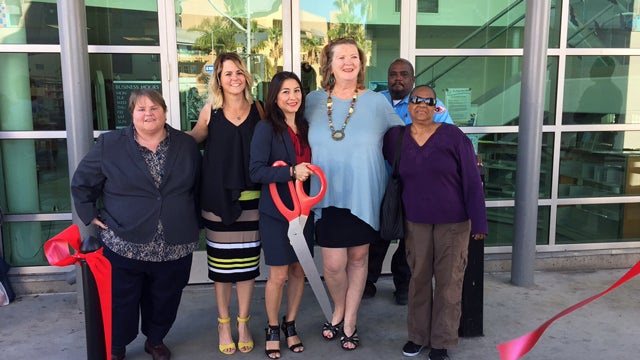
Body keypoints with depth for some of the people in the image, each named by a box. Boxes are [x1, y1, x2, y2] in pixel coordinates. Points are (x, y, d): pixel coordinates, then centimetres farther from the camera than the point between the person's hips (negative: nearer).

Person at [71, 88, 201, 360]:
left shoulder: (186, 145, 4)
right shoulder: (109, 144, -3)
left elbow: (198, 188, 12)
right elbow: (81, 183, 6)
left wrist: (196, 223, 10)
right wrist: (91, 216, 0)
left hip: (175, 246, 2)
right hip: (124, 244, -1)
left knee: (164, 300, 15)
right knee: (122, 302, 11)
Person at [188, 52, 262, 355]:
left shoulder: (257, 109, 1)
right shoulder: (210, 111, 0)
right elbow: (193, 139, 15)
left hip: (250, 197, 1)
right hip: (217, 197, 0)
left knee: (247, 263, 9)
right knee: (221, 264, 8)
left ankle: (243, 323, 27)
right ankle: (223, 324, 27)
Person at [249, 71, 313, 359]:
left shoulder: (305, 127, 7)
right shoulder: (266, 128, -10)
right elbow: (256, 171, -18)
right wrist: (291, 172, -26)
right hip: (275, 211, -5)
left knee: (298, 271, 11)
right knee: (279, 274, 2)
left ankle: (290, 325, 31)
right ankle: (272, 328, 25)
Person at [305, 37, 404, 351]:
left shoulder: (376, 102, -2)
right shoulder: (314, 101, 3)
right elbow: (305, 142, 15)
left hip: (364, 197, 0)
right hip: (329, 196, 1)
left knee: (358, 258, 11)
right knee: (333, 264, -2)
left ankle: (350, 321, 31)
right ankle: (338, 310, 30)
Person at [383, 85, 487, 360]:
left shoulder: (454, 136, -8)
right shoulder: (395, 137, 1)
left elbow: (472, 180, -8)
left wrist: (478, 221, -10)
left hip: (453, 222, -2)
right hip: (415, 222, 2)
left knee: (448, 281, 6)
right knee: (418, 278, 12)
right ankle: (417, 335, 30)